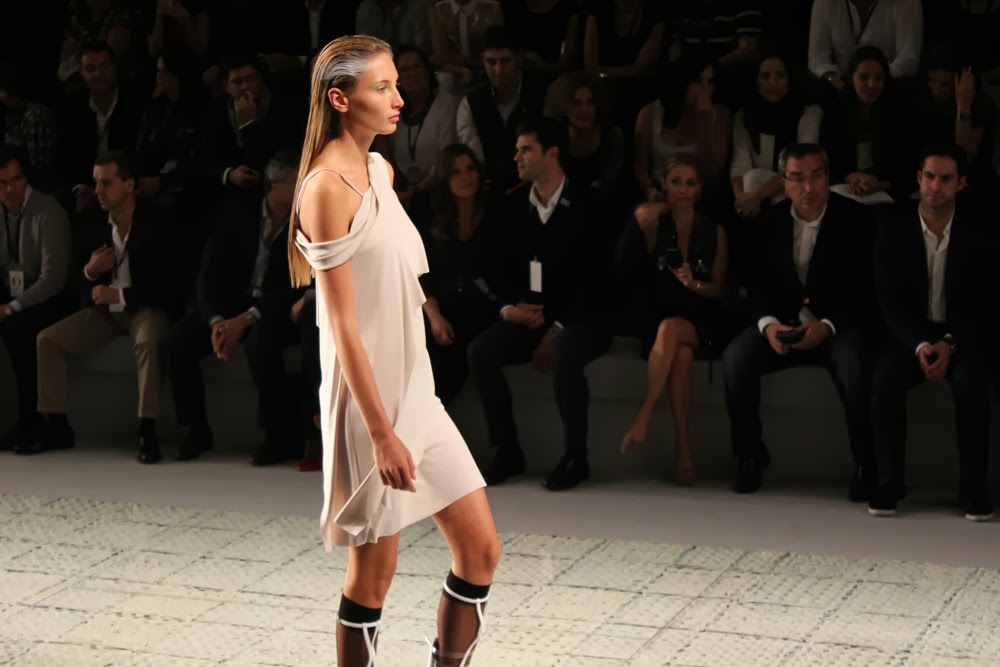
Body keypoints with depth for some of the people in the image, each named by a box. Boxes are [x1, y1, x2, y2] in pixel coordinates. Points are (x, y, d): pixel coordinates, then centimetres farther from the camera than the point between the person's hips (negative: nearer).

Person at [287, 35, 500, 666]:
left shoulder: (379, 169, 10)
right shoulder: (327, 187, -16)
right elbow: (342, 323, -18)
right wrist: (383, 433, -19)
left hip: (416, 390, 8)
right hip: (369, 399, -8)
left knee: (481, 548, 8)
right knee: (375, 568, 3)